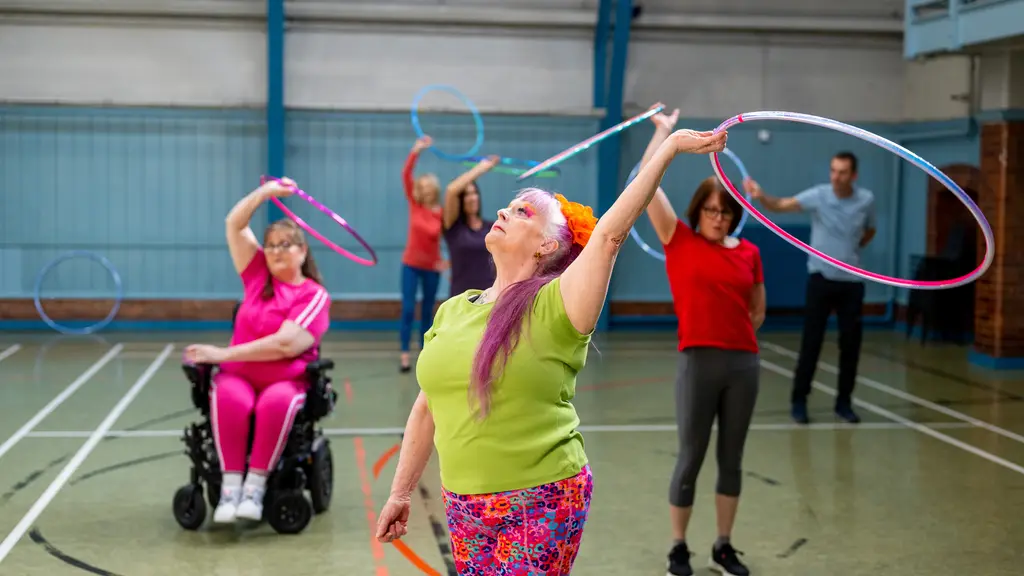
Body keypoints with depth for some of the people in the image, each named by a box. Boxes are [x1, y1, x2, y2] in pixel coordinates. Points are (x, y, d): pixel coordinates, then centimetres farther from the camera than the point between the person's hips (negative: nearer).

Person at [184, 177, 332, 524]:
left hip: (287, 380, -3)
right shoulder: (258, 275, 11)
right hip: (239, 375, 3)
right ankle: (230, 485, -31)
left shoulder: (314, 296, -5)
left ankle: (256, 485, -29)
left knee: (276, 403, -38)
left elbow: (283, 345, -18)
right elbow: (234, 225, 12)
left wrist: (223, 354, -18)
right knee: (229, 398, -33)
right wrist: (266, 192, 6)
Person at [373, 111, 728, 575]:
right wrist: (400, 493, 16)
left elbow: (610, 233, -20)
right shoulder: (453, 309, 7)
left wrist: (669, 148, -23)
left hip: (543, 503, -5)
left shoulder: (554, 306, -9)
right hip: (464, 504, 5)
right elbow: (427, 408, 14)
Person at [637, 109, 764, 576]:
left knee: (732, 458, 11)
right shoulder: (679, 241, 1)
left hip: (745, 363, 3)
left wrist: (735, 335, 10)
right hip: (699, 362, -3)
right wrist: (663, 131, 2)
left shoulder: (749, 252, 8)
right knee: (691, 458, 3)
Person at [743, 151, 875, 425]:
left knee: (851, 344, 4)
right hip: (821, 278, -2)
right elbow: (781, 205, -25)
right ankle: (799, 400, 8)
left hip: (851, 281, 2)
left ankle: (844, 402, 18)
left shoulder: (866, 199, -2)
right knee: (811, 342, -3)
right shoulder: (818, 195, -11)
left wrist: (851, 248, 4)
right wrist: (761, 196, -45)